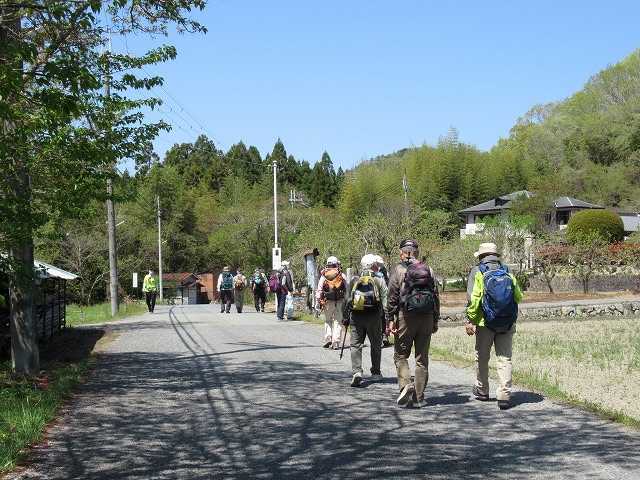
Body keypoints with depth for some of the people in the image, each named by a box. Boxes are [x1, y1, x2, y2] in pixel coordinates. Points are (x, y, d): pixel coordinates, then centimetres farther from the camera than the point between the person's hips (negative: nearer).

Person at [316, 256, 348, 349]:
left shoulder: (324, 276, 3)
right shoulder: (342, 275, 3)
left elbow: (319, 290, 0)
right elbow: (347, 290, 1)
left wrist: (317, 302, 3)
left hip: (328, 302, 1)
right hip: (340, 302, -1)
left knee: (328, 321, 17)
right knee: (338, 322, 5)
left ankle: (328, 338, 4)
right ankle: (336, 343, 1)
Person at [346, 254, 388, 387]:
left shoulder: (354, 280, 6)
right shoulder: (379, 281, 0)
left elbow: (347, 300, 6)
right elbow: (386, 301, -5)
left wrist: (346, 318, 13)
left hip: (356, 317, 1)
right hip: (373, 317, -1)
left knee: (356, 345, 2)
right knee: (376, 345, 16)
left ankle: (356, 372, -15)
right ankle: (376, 373, 25)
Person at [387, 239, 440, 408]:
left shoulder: (398, 270, -2)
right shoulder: (428, 270, 9)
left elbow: (392, 297, -7)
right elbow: (436, 296, 10)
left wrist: (390, 319, -5)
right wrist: (435, 320, 15)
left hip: (406, 317, -3)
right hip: (427, 318, 4)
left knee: (400, 355, 8)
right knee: (422, 359, 8)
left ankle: (406, 384, -14)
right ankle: (418, 397, 10)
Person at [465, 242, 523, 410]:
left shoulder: (477, 272, -4)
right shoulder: (508, 273, 5)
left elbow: (473, 298, -14)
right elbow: (519, 296, 6)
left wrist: (470, 320, -11)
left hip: (485, 322, -2)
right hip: (508, 324, 2)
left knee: (482, 358, 15)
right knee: (504, 359, 3)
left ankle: (482, 390, 30)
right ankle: (504, 395, -7)